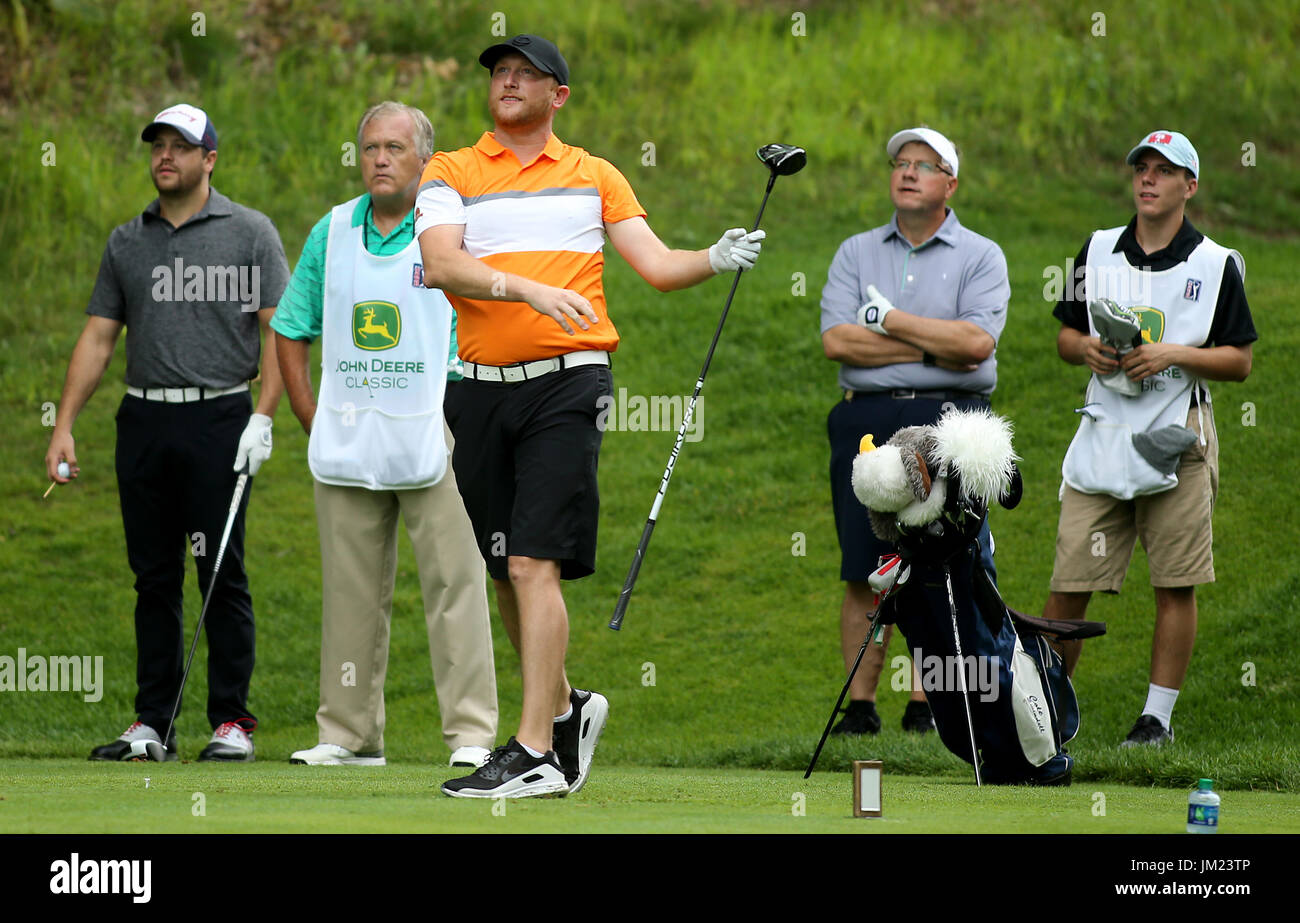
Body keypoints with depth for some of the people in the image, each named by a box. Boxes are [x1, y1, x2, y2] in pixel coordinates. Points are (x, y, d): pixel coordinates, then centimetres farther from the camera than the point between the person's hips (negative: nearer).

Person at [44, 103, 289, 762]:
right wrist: (64, 426, 5)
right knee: (154, 577, 5)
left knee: (221, 573, -6)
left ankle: (231, 721, -1)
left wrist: (263, 416, -13)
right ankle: (153, 722, 9)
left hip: (219, 418, -4)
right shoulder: (126, 242, 14)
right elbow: (97, 338, 13)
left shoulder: (250, 233, 2)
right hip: (144, 418, 4)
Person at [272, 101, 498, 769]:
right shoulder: (332, 232, 10)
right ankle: (348, 733, 13)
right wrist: (312, 421, 8)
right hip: (346, 446, 4)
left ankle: (471, 733, -6)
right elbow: (289, 333, 16)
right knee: (350, 591, 7)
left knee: (454, 585, -7)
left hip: (434, 440, -4)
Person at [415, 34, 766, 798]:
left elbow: (657, 264, 8)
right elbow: (442, 263, -9)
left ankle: (536, 753, -16)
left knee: (535, 567, -13)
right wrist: (530, 288, -23)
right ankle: (565, 707, 30)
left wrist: (717, 259, -12)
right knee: (506, 571, 9)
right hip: (481, 386, 3)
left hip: (566, 385, -2)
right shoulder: (451, 174, 8)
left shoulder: (595, 177, 12)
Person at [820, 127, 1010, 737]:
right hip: (867, 420, 2)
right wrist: (931, 347, -7)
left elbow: (976, 342, -11)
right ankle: (860, 706, 3)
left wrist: (888, 320, -6)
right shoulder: (857, 253, 14)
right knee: (866, 576, 0)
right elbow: (836, 340, -2)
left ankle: (924, 705, 1)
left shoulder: (980, 257, 6)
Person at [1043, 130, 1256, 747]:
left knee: (1175, 585, -2)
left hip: (1177, 436, -2)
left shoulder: (1216, 265, 3)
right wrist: (1088, 348, -4)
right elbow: (1065, 336, 18)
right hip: (1103, 434, 2)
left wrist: (1174, 354, -12)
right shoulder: (1099, 251, 12)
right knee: (1069, 582, -1)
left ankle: (1158, 715, 4)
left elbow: (1239, 361, 2)